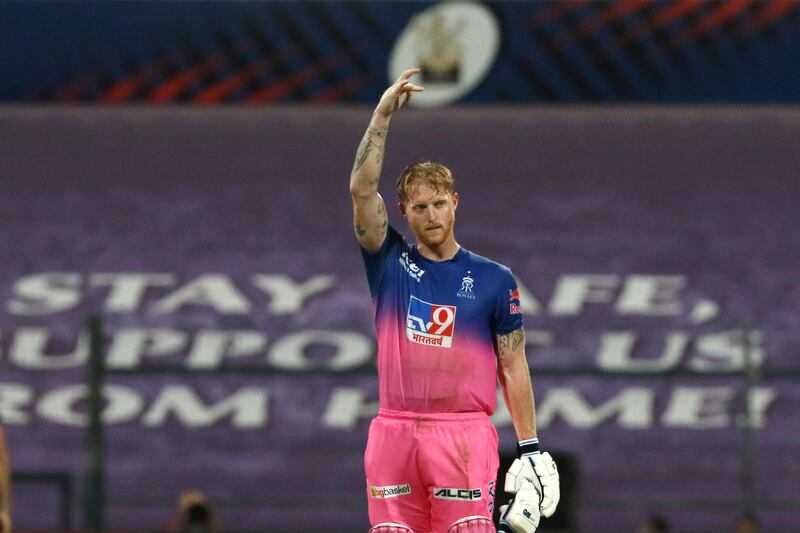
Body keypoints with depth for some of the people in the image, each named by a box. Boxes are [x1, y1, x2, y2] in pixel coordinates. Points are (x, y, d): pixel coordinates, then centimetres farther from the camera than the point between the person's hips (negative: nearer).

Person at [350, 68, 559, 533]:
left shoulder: (494, 280, 7)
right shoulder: (390, 264, 11)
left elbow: (513, 368, 7)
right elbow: (362, 190, 0)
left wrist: (530, 450, 2)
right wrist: (383, 116, -3)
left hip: (465, 435, -2)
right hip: (394, 434, 2)